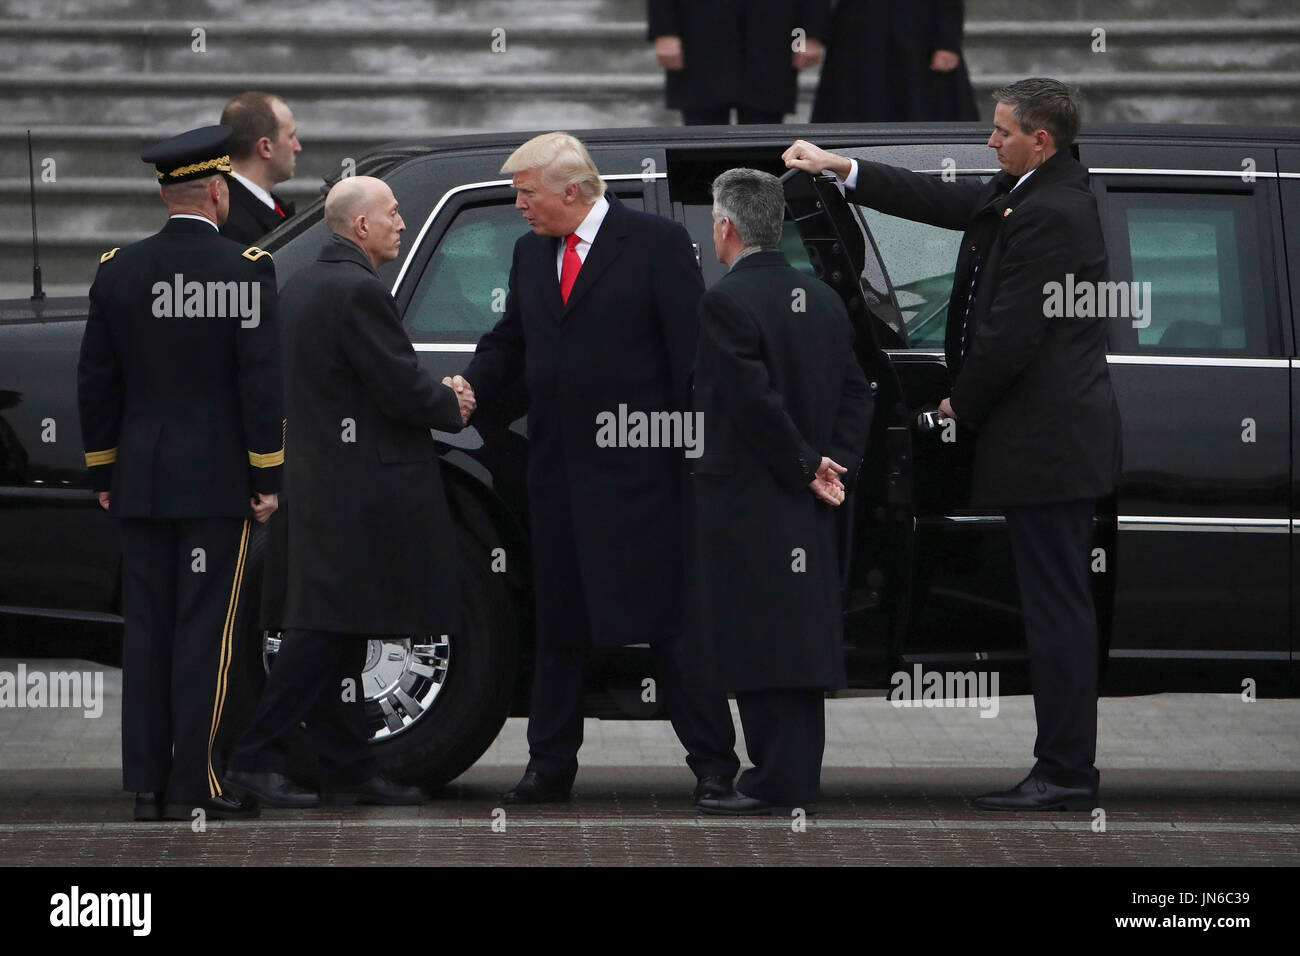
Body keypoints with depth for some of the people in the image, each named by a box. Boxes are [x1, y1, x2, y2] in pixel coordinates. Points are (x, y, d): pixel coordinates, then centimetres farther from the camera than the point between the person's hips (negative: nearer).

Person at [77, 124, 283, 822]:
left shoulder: (118, 272, 3)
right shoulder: (247, 270, -10)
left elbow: (96, 383, 7)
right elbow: (261, 382, -11)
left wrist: (104, 472, 15)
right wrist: (266, 478, -5)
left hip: (141, 479, 4)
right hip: (218, 479, -4)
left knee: (146, 628, 8)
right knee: (205, 632, -2)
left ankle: (146, 784, 8)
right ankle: (193, 786, -4)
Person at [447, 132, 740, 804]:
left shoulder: (656, 244, -6)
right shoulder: (530, 254, 13)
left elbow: (691, 352, -7)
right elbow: (510, 341, 21)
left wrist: (697, 456, -12)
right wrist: (472, 385, -1)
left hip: (639, 471, -6)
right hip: (556, 471, 6)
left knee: (669, 622, -5)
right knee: (557, 625, 11)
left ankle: (713, 766, 0)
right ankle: (550, 767, 19)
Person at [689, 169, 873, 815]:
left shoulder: (725, 302, -13)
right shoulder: (822, 300, 12)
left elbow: (754, 401, -19)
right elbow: (856, 393, 13)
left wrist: (807, 470, -10)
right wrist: (834, 466, 5)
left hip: (745, 503, -8)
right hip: (807, 516, 8)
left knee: (759, 642, -6)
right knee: (798, 636, 11)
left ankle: (779, 783, -6)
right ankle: (793, 777, 16)